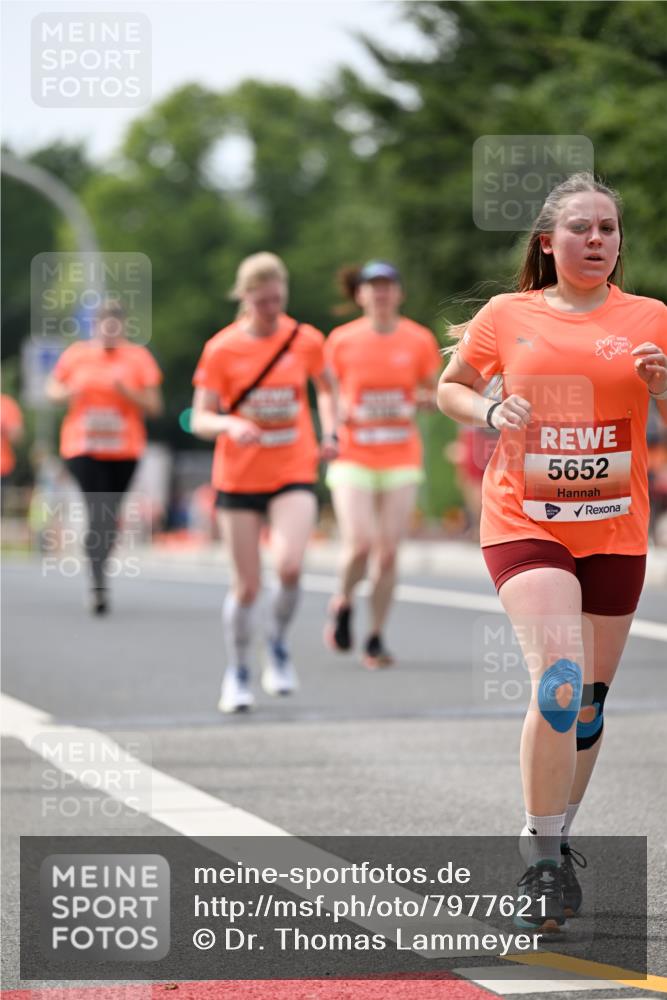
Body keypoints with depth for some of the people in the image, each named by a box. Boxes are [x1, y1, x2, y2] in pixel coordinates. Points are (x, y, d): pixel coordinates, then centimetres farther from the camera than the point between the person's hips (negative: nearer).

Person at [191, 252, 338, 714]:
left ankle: (279, 644, 6)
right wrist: (230, 425, -26)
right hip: (238, 479, 0)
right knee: (247, 586, 2)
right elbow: (201, 420, -4)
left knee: (289, 566, -23)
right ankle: (238, 674, 24)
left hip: (294, 473, 0)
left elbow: (326, 388, 20)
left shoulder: (306, 340, 0)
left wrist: (330, 433, 4)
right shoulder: (221, 350, -5)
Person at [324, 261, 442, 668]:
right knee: (360, 546, -15)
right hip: (353, 461, -1)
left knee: (388, 553, -1)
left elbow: (436, 396, 12)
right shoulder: (341, 341, 0)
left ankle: (376, 638, 12)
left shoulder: (420, 341, 2)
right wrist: (337, 416, -8)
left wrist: (425, 398, -10)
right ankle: (344, 604, 16)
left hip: (402, 462, 1)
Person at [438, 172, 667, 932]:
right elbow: (450, 387, 16)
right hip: (524, 522, -2)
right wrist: (489, 412, -5)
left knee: (589, 699, 10)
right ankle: (542, 862, -13)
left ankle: (552, 842, 32)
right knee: (558, 682, -21)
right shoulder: (507, 315, 3)